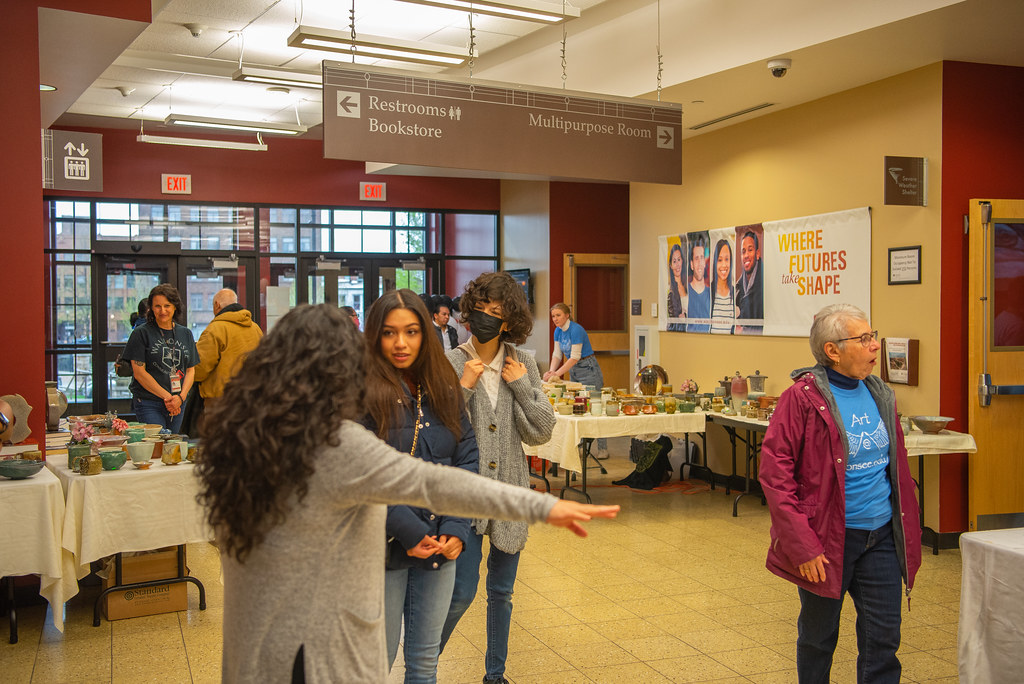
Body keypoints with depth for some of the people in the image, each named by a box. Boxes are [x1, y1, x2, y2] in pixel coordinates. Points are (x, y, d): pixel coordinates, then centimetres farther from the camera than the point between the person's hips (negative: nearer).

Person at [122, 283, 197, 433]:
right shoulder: (141, 333, -1)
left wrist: (181, 397, -5)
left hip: (178, 404, 4)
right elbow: (139, 372, -6)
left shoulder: (186, 334, 12)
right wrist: (166, 397, -10)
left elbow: (191, 370, 12)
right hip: (148, 404, -4)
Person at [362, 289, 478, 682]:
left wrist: (456, 529, -7)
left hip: (440, 546, 5)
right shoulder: (361, 392, -12)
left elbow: (467, 457, 4)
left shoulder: (443, 389, 5)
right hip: (383, 547, -4)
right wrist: (407, 531, -18)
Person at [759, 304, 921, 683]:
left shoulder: (880, 395, 6)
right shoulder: (802, 397, -14)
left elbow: (897, 466, 16)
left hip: (881, 537, 5)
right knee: (818, 637, 12)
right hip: (828, 540, -5)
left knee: (884, 638, 8)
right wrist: (801, 544, -19)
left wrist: (908, 534, 12)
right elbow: (774, 471, -16)